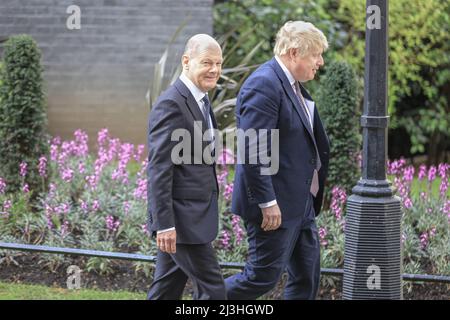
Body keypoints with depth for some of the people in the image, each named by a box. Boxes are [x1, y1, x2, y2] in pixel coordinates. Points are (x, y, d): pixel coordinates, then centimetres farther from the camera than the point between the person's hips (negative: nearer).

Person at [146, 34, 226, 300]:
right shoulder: (171, 105, -16)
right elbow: (159, 168, -20)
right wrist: (165, 224, -23)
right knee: (212, 290, -5)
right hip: (183, 218, -9)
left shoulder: (201, 100, 14)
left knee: (166, 290, 13)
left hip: (195, 215, 9)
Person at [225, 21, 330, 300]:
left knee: (307, 278, 12)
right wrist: (267, 203, -23)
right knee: (264, 276, -4)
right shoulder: (264, 85, -19)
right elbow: (252, 151, -24)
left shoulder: (292, 85, 13)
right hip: (275, 206, -10)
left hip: (300, 202, 10)